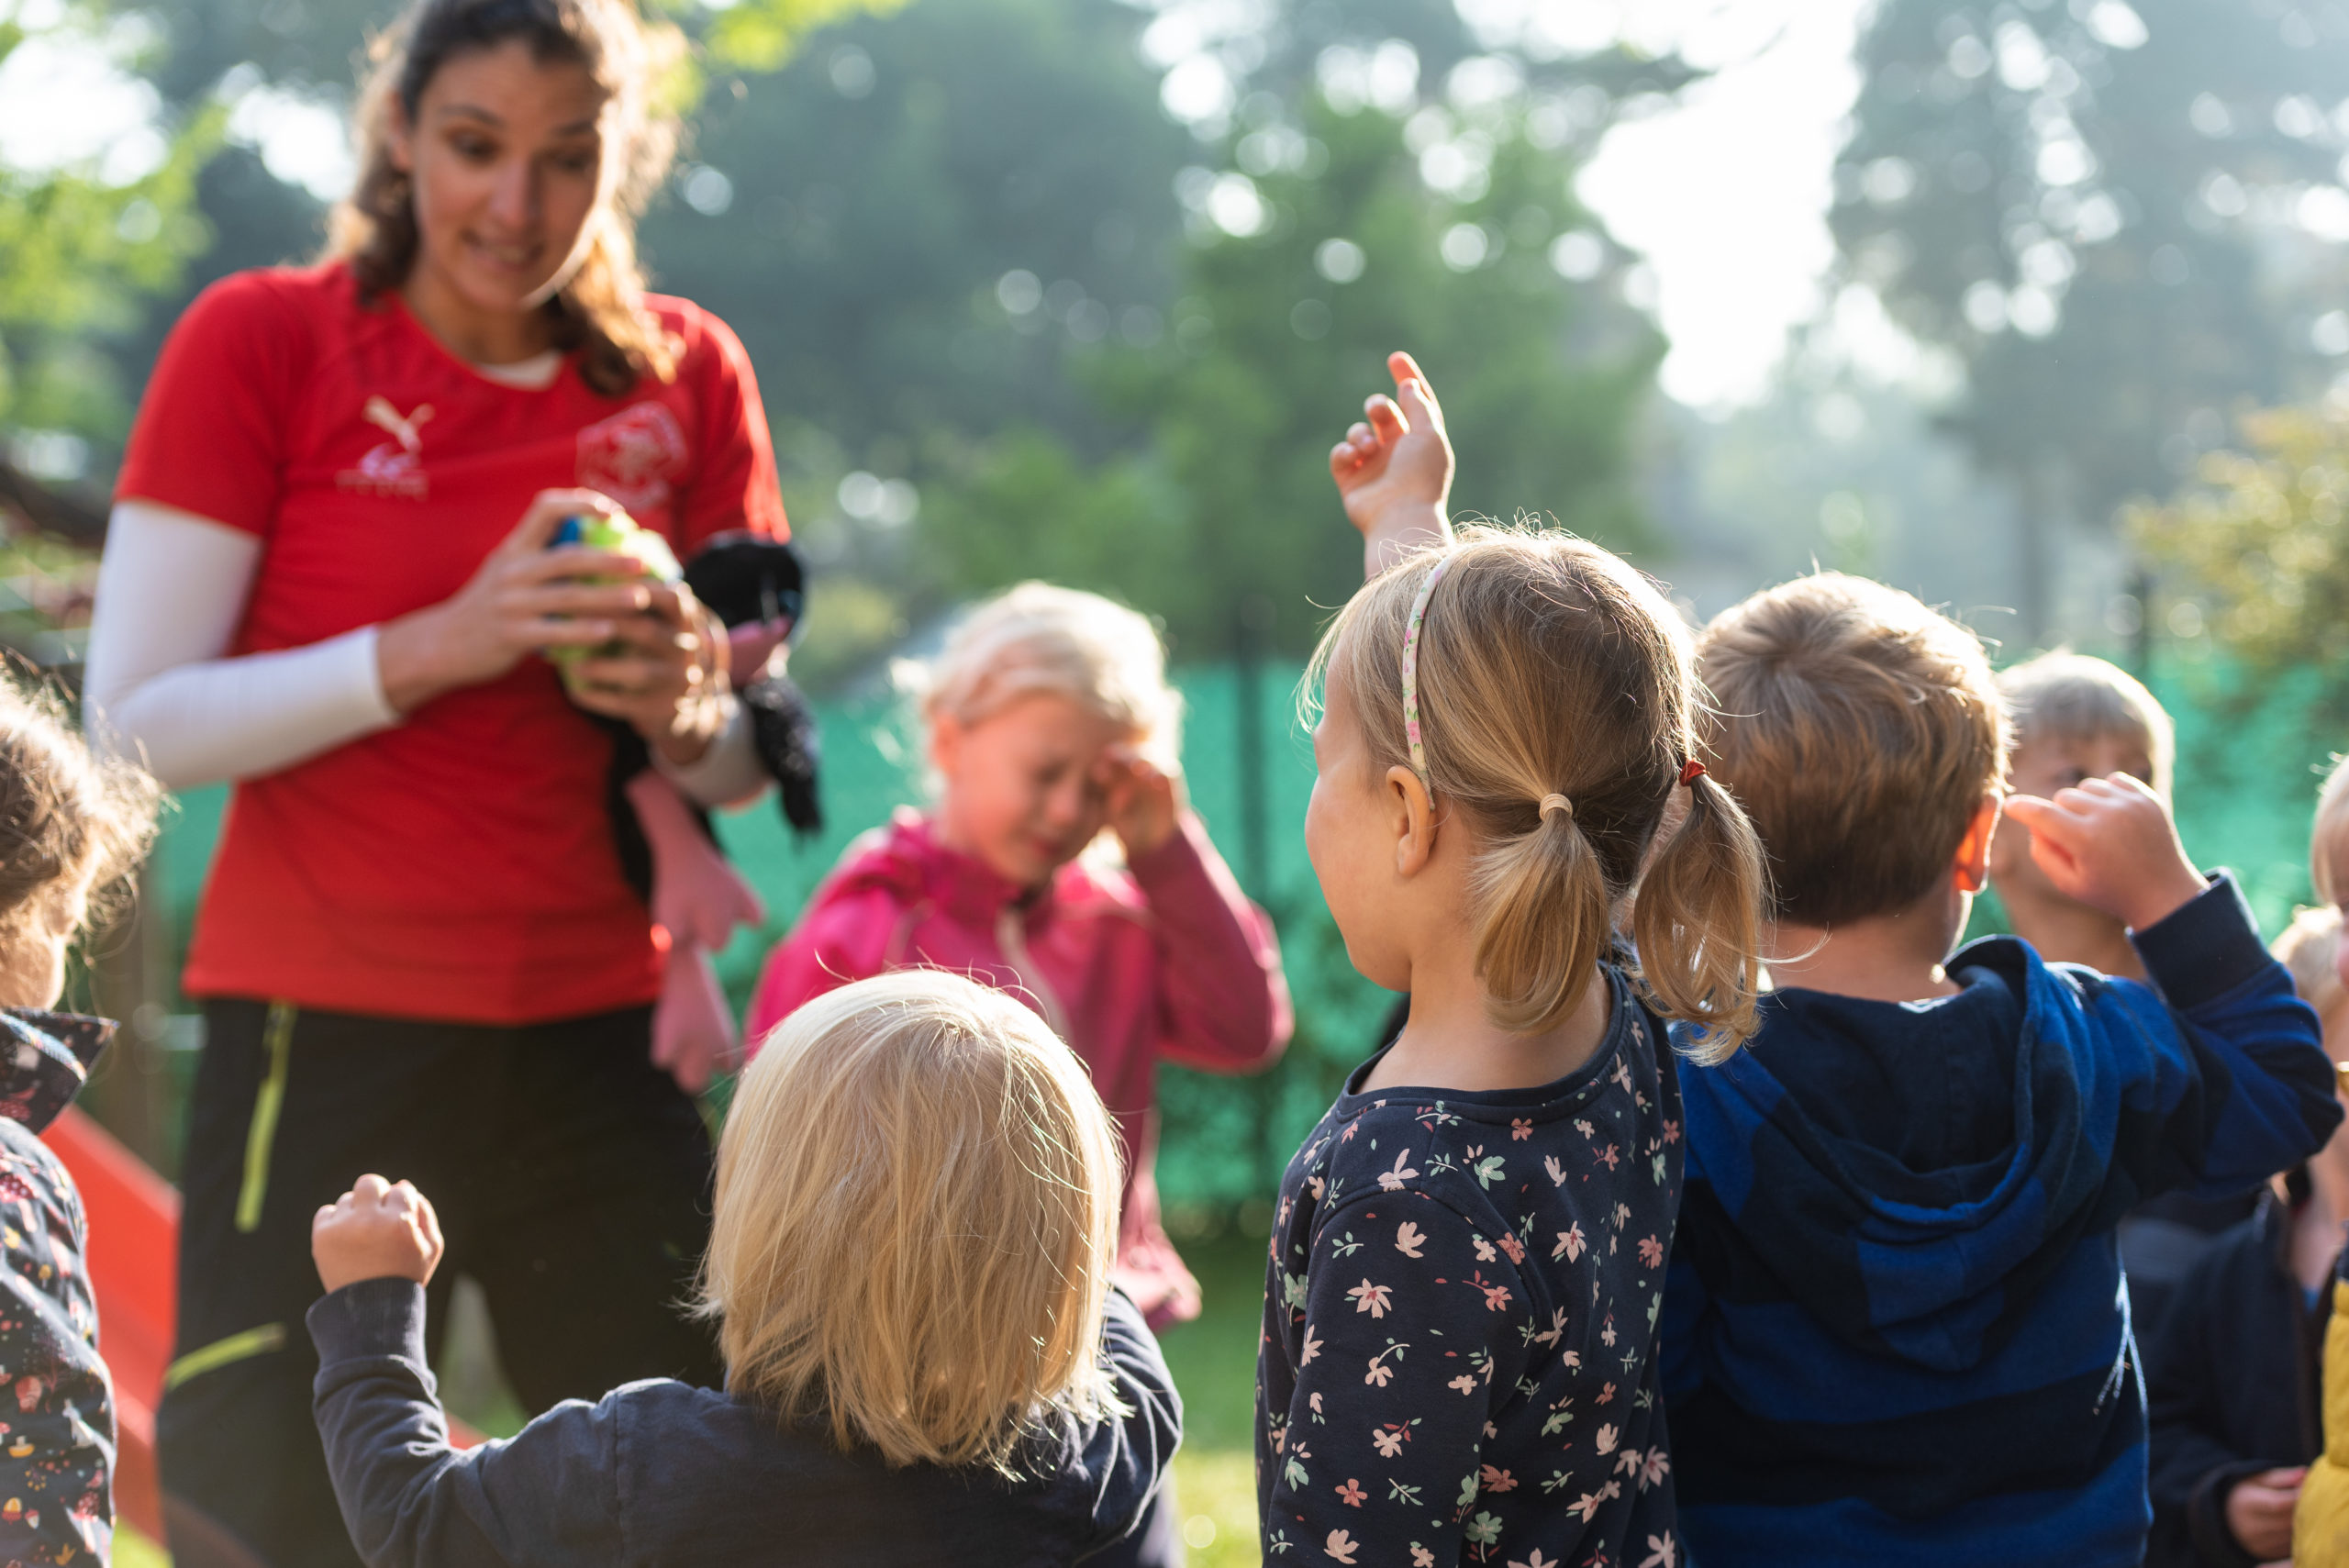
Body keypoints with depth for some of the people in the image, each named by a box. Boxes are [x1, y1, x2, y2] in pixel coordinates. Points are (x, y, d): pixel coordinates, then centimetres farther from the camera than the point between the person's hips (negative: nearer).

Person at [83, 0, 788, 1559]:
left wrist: (689, 712, -9)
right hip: (324, 1049, -3)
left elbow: (751, 767, 14)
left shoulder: (687, 376, 7)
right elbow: (139, 719, -6)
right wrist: (435, 646, -17)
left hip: (596, 1050, 3)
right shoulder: (259, 342, -2)